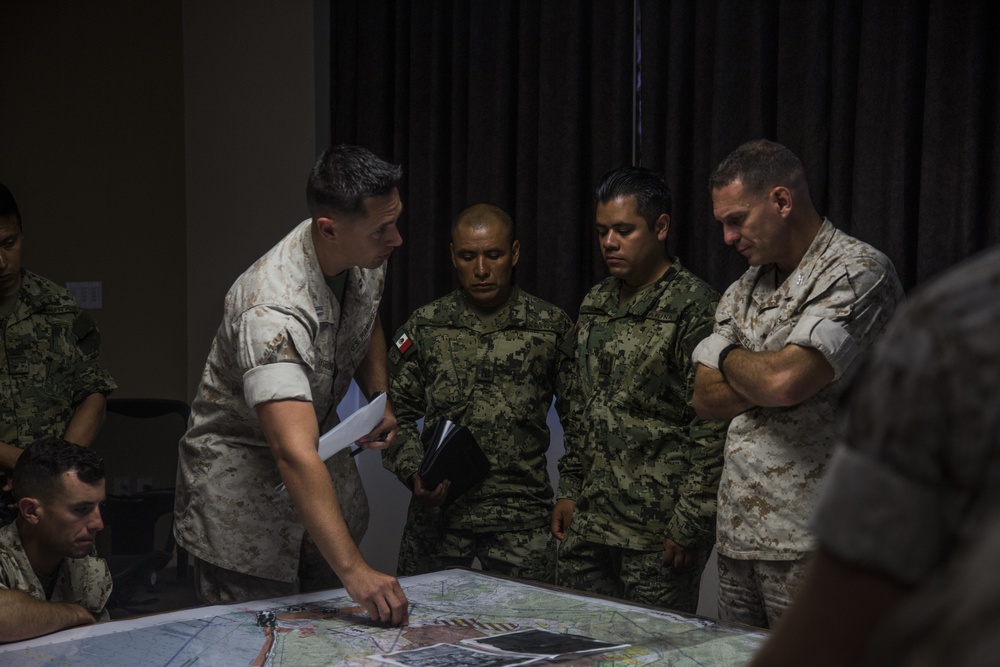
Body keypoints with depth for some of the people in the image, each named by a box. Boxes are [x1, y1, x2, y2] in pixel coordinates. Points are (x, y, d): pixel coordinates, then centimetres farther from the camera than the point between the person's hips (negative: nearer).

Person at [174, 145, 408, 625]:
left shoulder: (367, 256, -11)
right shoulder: (272, 312, -37)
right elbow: (294, 456, -47)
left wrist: (380, 399, -2)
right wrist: (354, 571, -54)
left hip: (323, 463, 7)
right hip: (241, 473, -7)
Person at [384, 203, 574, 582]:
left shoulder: (551, 327, 3)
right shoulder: (424, 327, 6)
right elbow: (397, 414, 10)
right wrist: (414, 474, -5)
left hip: (521, 517, -1)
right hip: (437, 509, 1)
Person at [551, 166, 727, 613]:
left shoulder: (693, 307, -11)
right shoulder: (595, 304, 13)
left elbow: (711, 427, -14)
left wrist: (689, 524, -16)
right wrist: (568, 489, 15)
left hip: (658, 531, -7)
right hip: (590, 523, 7)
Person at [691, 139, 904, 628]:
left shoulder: (858, 272, -11)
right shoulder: (744, 290, 16)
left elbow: (785, 381, -23)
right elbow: (707, 401, 7)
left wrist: (730, 358, -2)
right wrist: (764, 375, -9)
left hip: (809, 543, -7)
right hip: (737, 533, 7)